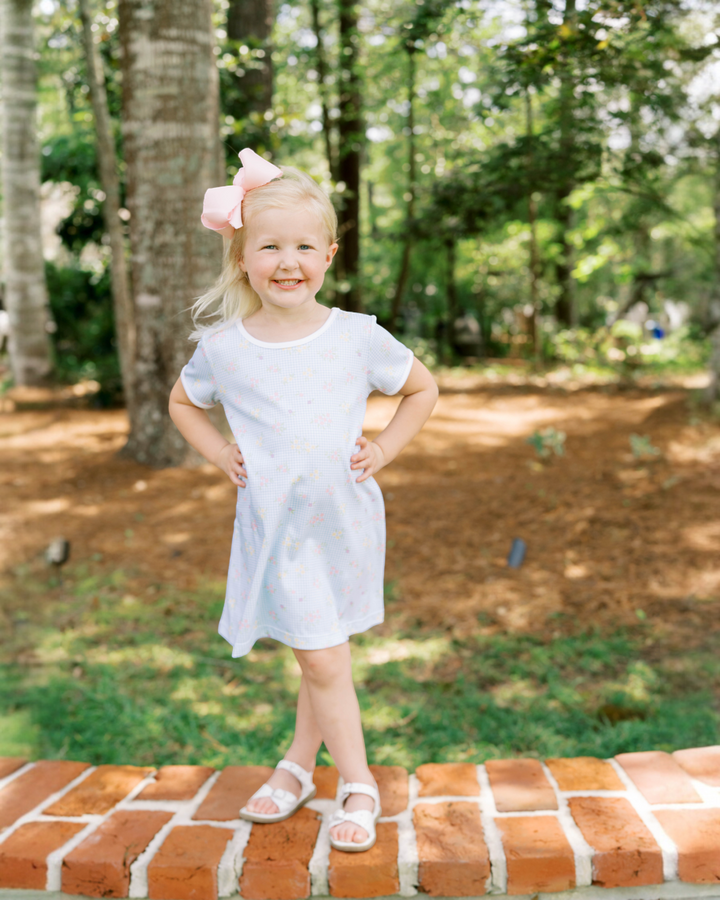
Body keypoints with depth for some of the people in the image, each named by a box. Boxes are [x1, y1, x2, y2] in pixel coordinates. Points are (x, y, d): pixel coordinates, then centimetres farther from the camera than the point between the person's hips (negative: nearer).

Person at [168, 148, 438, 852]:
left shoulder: (358, 337, -5)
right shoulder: (222, 347, -3)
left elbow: (423, 388, 10)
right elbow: (182, 403, 16)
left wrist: (384, 450, -1)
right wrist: (221, 456, 2)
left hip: (344, 522, 1)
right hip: (273, 527, 0)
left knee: (322, 658, 9)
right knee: (321, 660, 1)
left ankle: (297, 764, 30)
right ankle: (358, 784, 20)